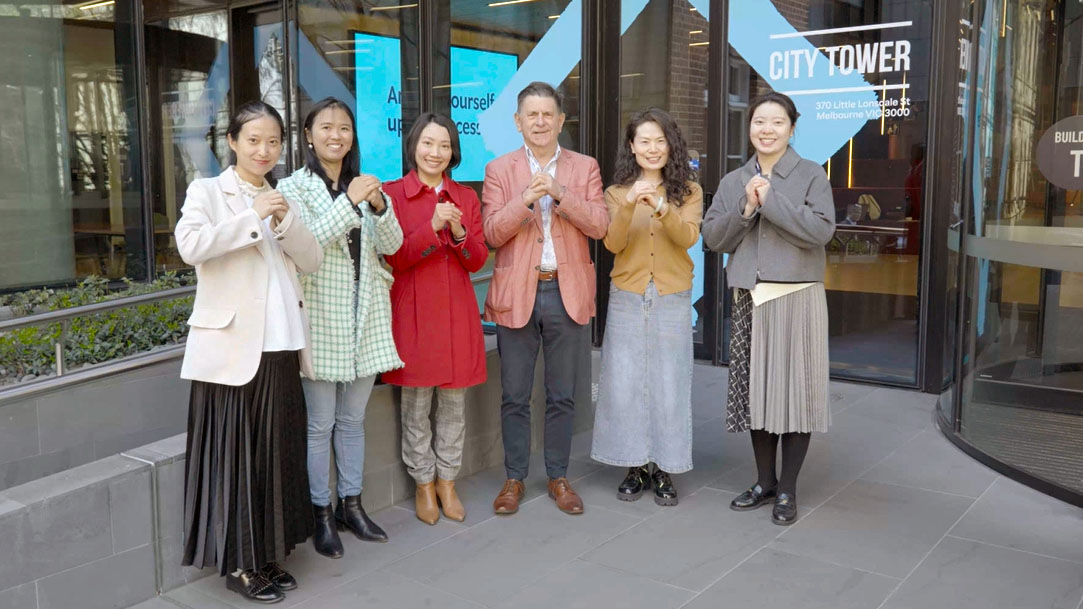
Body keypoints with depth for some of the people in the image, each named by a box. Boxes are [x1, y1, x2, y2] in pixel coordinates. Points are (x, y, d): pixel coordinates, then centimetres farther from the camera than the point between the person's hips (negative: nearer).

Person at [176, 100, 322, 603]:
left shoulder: (280, 198, 17)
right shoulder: (207, 191, 0)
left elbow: (312, 261, 6)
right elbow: (190, 246, -19)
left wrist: (285, 219, -9)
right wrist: (254, 217, -18)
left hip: (280, 345, 6)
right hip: (232, 346, -5)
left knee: (277, 450, 10)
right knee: (234, 452, 1)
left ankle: (268, 554, 23)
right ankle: (238, 564, 13)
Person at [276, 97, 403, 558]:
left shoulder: (364, 185, 12)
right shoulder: (294, 187, -3)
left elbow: (391, 245, 3)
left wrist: (379, 205, -15)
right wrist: (349, 203, -24)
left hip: (365, 316, 5)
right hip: (320, 317, -4)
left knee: (354, 419, 13)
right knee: (320, 423, 1)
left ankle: (351, 504, 25)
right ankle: (321, 513, 14)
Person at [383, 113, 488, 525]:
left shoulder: (466, 197, 9)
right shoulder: (391, 194, -1)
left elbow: (478, 261, 5)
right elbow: (395, 258, -9)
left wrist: (459, 233, -14)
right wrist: (433, 227, -20)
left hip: (456, 310, 3)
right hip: (412, 311, -3)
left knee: (454, 403, 9)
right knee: (416, 405, 5)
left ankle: (446, 482, 24)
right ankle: (423, 485, 21)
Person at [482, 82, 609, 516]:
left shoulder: (585, 168, 7)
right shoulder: (499, 170, 4)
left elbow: (599, 226, -5)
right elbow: (492, 233, -5)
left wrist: (560, 193, -18)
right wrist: (526, 199, -20)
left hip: (568, 293, 1)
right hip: (516, 294, 0)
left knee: (562, 396, 10)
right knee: (514, 396, 7)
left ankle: (558, 477, 23)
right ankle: (514, 478, 20)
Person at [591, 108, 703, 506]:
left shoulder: (688, 191, 4)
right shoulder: (617, 193, 6)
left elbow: (687, 238, -12)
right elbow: (613, 245, -8)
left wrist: (662, 208, -28)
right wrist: (629, 206, -24)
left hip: (672, 299, 0)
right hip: (627, 298, 1)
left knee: (669, 384, 2)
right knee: (625, 384, 2)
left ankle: (664, 470, 15)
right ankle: (635, 466, 16)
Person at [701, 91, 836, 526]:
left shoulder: (811, 175, 0)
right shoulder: (733, 181, 12)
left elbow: (821, 230, -13)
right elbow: (712, 237, 5)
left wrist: (771, 201, -15)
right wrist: (745, 209, -10)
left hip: (797, 298, -4)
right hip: (750, 299, 4)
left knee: (794, 390, 0)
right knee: (755, 391, 9)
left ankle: (788, 489, 13)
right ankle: (765, 482, 24)